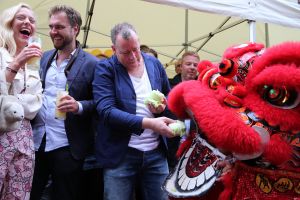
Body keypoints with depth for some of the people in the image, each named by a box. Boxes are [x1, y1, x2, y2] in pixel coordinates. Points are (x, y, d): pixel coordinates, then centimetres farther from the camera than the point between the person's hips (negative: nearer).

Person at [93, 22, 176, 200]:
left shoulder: (155, 64, 7)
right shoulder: (105, 69, -6)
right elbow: (106, 111, -18)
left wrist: (163, 107, -7)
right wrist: (148, 123, -27)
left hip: (156, 152, 4)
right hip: (120, 154, -3)